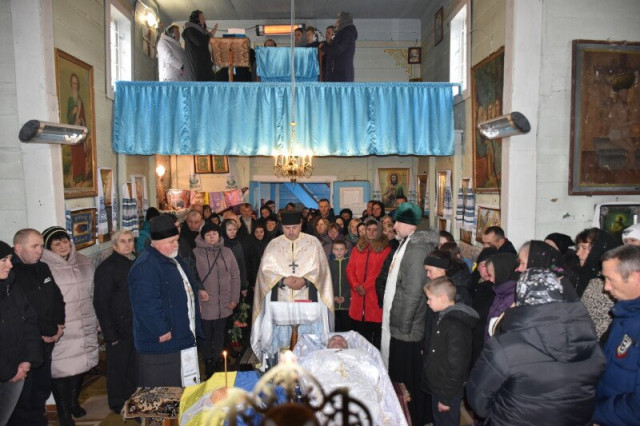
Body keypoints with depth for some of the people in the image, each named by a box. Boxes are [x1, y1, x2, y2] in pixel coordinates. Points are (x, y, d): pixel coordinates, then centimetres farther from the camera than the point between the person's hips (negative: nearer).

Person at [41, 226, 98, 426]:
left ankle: (73, 401, 39)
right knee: (61, 368, 0)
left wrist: (97, 319, 17)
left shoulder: (83, 262, 6)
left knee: (80, 364, 16)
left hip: (85, 328, 5)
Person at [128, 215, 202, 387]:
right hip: (160, 347, -10)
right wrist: (162, 332, -22)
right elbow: (146, 305, -28)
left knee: (181, 395, 21)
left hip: (183, 340, 10)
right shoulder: (145, 266, -21)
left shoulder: (175, 260, 12)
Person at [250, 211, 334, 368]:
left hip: (308, 301, -1)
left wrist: (305, 280, -17)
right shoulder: (274, 244, 8)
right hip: (281, 301, 1)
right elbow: (266, 270, 1)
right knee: (282, 340, 1)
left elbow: (320, 268, 0)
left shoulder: (313, 242, 5)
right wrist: (283, 280, -15)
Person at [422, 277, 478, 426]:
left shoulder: (456, 327, -27)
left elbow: (456, 368, -25)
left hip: (447, 393, -9)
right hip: (437, 387, 9)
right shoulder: (445, 317, 3)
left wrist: (446, 398, -18)